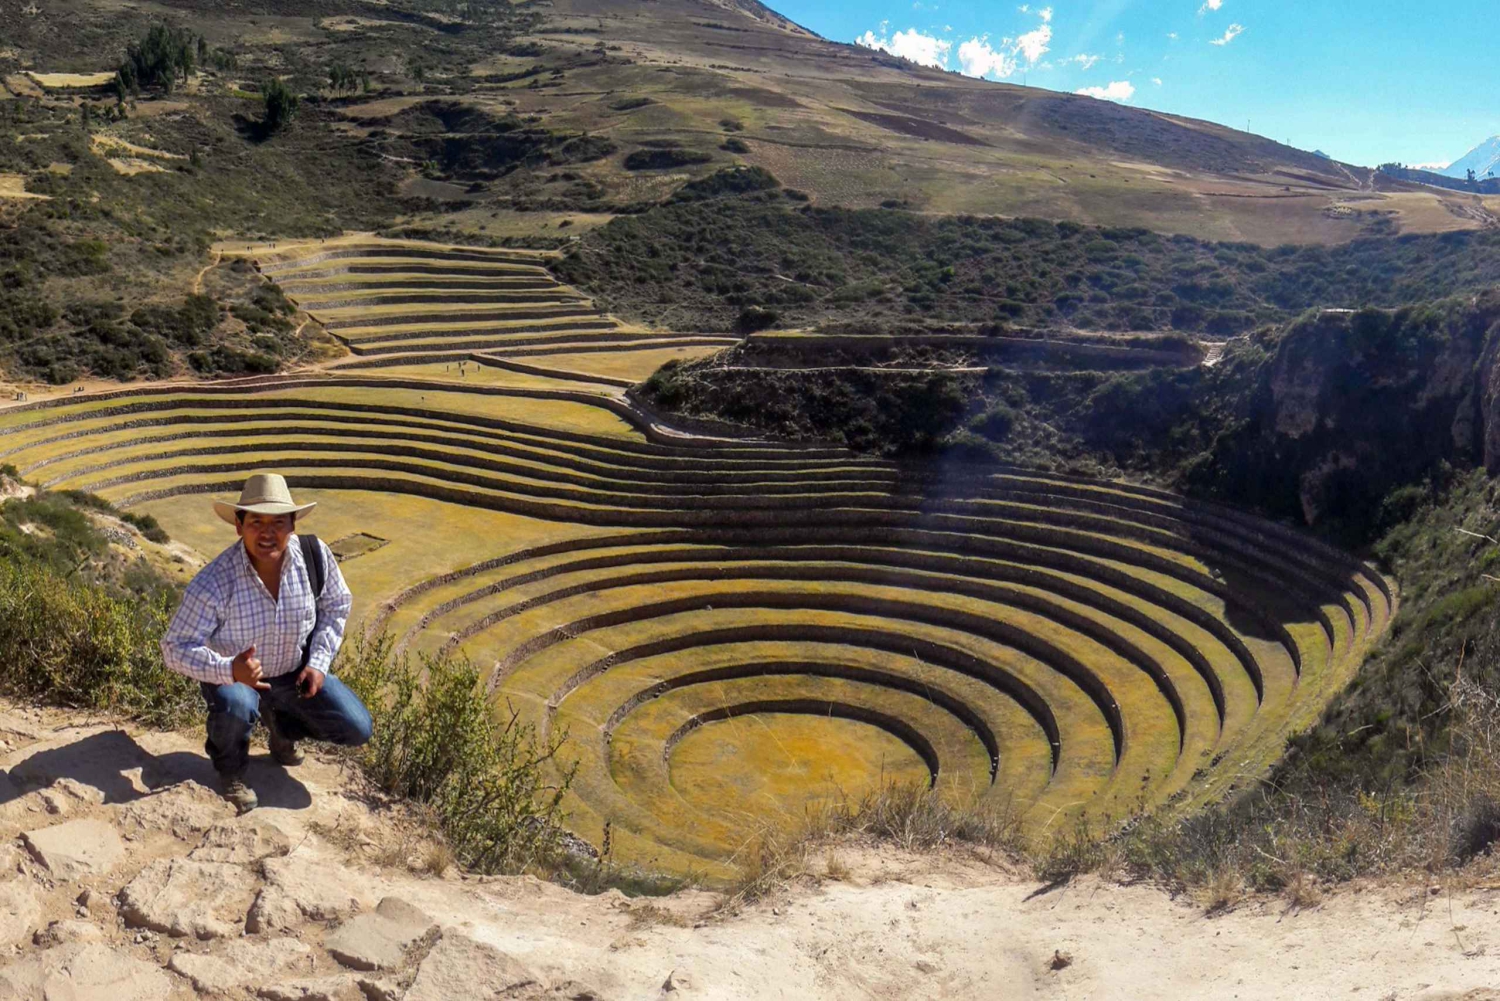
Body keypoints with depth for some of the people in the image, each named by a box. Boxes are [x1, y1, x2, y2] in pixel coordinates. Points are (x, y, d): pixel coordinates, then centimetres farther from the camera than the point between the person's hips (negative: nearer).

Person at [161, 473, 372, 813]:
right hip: (234, 675, -3)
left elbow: (336, 606, -1)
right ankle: (230, 769, -2)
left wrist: (319, 662, -10)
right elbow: (176, 647, -24)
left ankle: (282, 724, 24)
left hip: (296, 672, 4)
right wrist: (229, 671, -41)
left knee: (357, 730, -8)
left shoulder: (314, 555, -19)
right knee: (236, 704, -38)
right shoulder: (213, 584, -29)